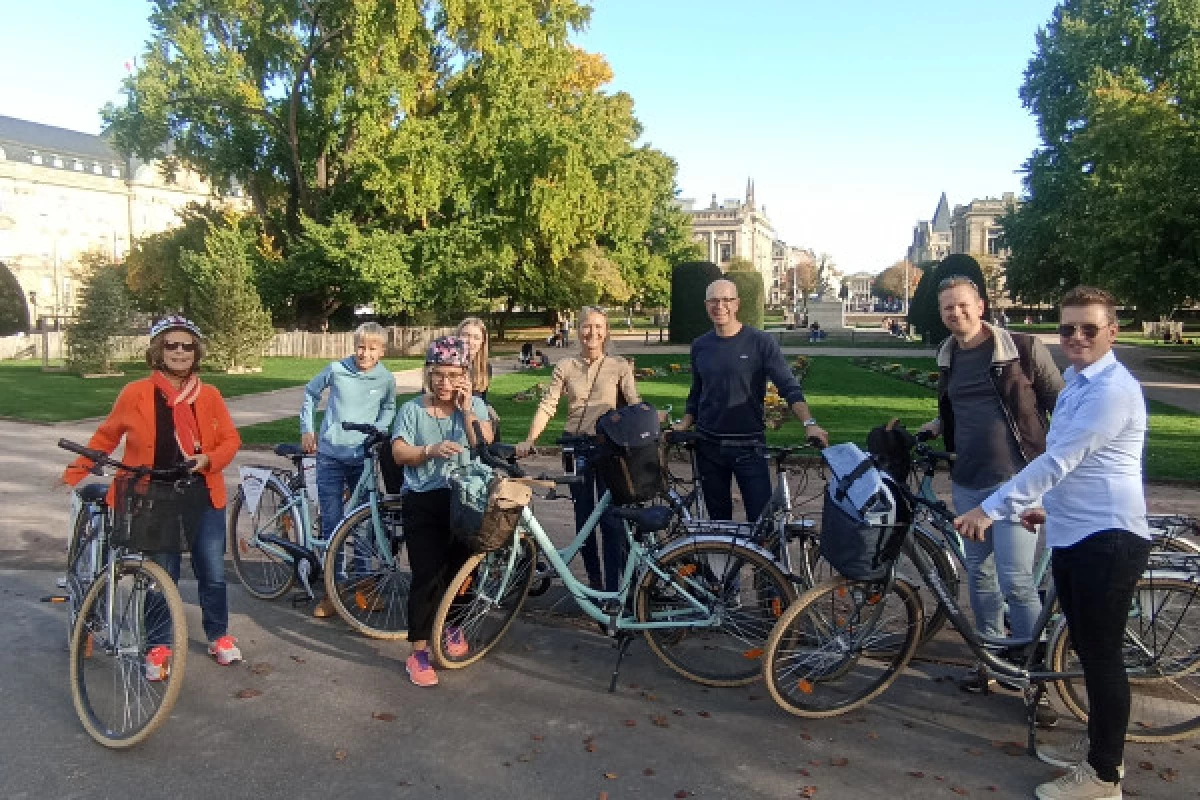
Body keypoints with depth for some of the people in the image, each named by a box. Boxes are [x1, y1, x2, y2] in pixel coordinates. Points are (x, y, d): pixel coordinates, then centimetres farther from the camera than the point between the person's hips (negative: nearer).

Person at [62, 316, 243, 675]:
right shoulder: (136, 394, -4)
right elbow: (106, 436, 9)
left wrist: (209, 460, -13)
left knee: (213, 574, 9)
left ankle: (219, 636, 29)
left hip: (204, 498, 2)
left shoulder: (209, 395, 2)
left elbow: (230, 439, 5)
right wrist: (74, 472, 10)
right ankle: (158, 647, 24)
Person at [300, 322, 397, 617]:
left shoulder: (387, 379, -1)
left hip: (363, 457, 1)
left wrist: (377, 431, 2)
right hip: (330, 456, -1)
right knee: (331, 524, 0)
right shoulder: (336, 369, -4)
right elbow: (310, 393, 13)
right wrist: (306, 430, 9)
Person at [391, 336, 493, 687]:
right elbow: (399, 453, -6)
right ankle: (419, 653, 1)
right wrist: (431, 451, -23)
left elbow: (486, 446, -7)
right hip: (423, 503, -2)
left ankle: (451, 626, 37)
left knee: (459, 570, 11)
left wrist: (466, 409, -14)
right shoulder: (412, 409, 1)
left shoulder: (476, 407, 6)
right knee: (427, 576, -7)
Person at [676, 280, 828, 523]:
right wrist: (682, 427, 3)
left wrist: (808, 423, -24)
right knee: (718, 518, 12)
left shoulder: (760, 342, -4)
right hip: (709, 447, 4)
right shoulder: (700, 346, 8)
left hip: (749, 446, -3)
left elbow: (789, 386, -10)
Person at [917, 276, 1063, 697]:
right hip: (967, 483, 6)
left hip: (1016, 480, -6)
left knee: (1015, 579, -9)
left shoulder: (1024, 348, -7)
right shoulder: (948, 358, 10)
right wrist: (937, 424, 11)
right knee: (980, 573, 13)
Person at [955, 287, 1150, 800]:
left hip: (1108, 539, -10)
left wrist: (991, 508, -24)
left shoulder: (1113, 389, -18)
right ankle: (1098, 745, 36)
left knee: (1102, 654, 1)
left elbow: (1057, 460, -24)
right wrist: (1049, 507, 28)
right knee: (1087, 648, 20)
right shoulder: (1076, 385, 14)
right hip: (1072, 536, 10)